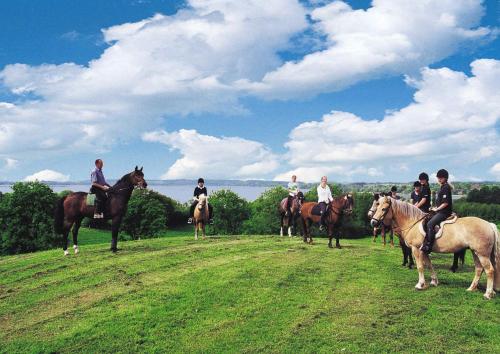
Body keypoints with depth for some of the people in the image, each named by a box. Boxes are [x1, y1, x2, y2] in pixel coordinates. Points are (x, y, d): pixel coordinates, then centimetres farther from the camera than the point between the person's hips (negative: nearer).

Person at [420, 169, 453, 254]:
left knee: (430, 224, -25)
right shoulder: (443, 187, 17)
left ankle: (428, 246, -26)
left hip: (444, 212, -11)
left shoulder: (446, 187, -14)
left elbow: (446, 203, -20)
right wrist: (436, 208, 13)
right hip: (440, 211, 11)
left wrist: (437, 209, -11)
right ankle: (425, 242, 9)